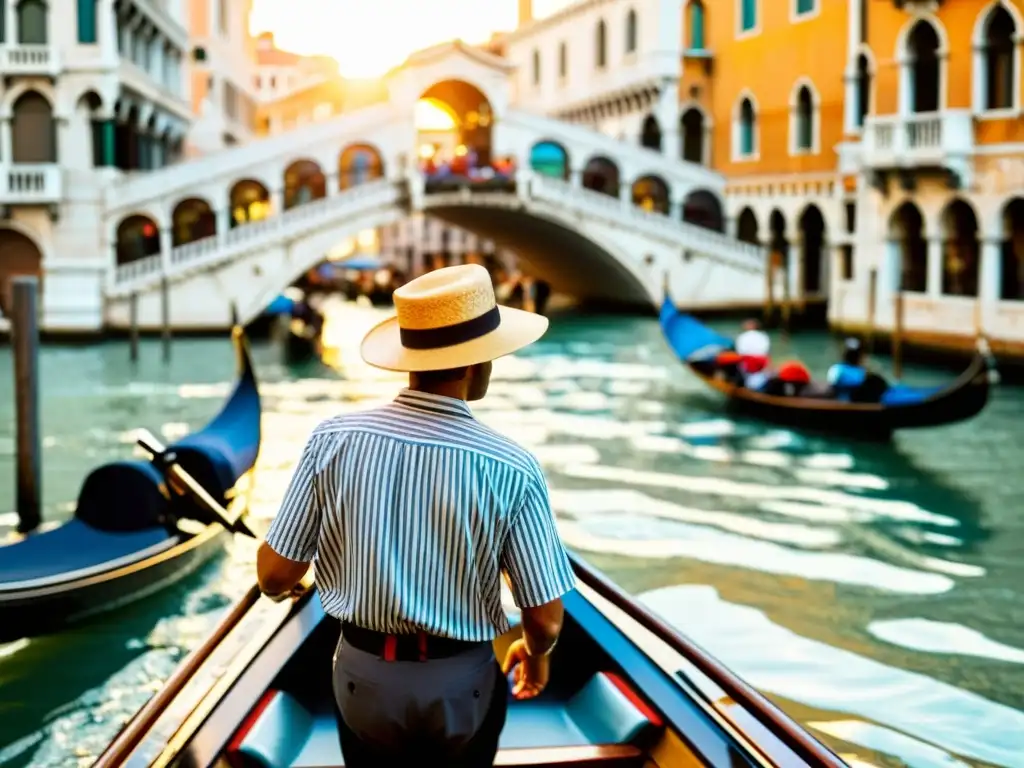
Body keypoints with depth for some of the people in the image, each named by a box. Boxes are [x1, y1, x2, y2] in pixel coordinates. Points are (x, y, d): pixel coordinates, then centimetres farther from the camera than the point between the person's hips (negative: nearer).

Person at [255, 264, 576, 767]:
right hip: (462, 683, -1)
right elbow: (546, 618, -13)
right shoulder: (511, 469, -19)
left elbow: (274, 578, -8)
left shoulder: (334, 440, -15)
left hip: (363, 674, 2)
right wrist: (537, 653, 10)